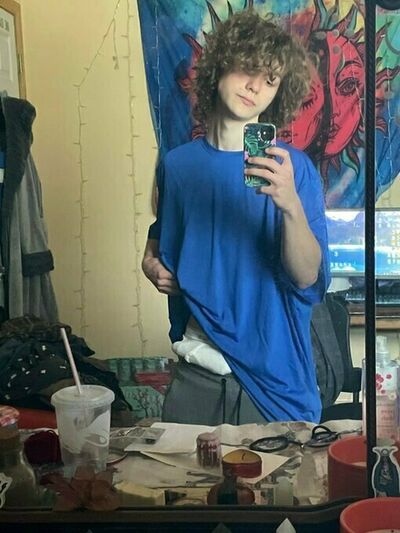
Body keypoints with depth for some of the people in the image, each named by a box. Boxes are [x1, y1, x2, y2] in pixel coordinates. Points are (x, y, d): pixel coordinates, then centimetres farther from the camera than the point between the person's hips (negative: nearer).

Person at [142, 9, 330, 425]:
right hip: (196, 373, 3)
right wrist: (151, 263, 1)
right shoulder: (178, 164, 2)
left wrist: (290, 204, -31)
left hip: (276, 378, -2)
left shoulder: (293, 168, -8)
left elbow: (307, 279, -16)